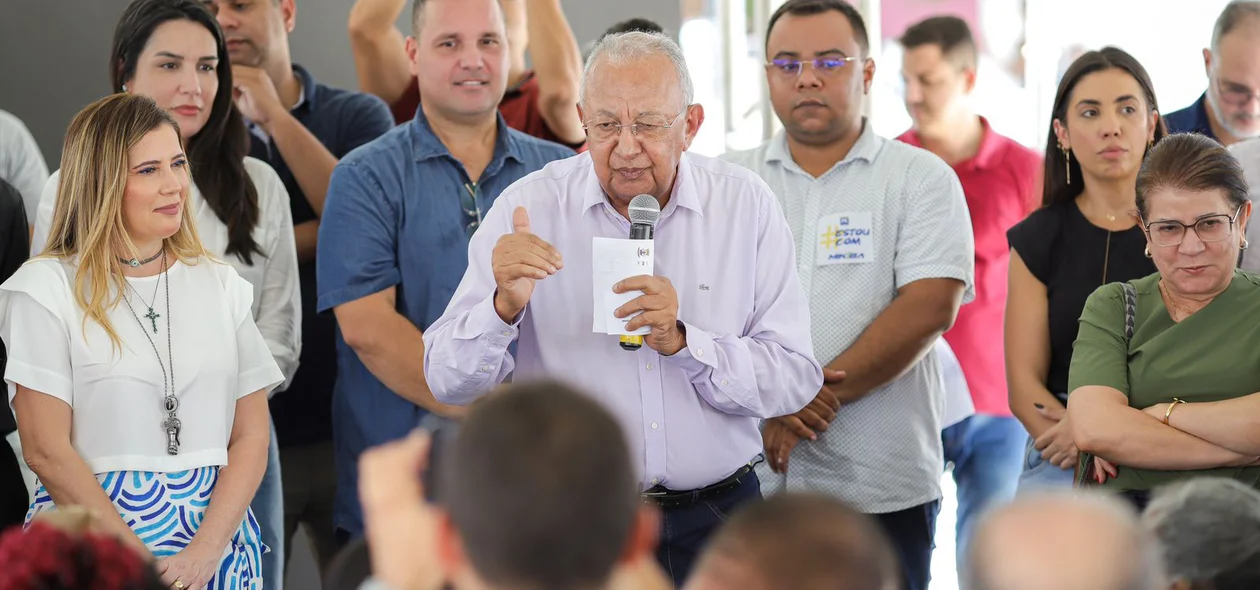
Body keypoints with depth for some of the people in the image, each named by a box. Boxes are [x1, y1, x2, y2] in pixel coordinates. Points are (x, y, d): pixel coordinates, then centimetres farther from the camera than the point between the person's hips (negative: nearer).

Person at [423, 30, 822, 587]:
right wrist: (504, 307, -29)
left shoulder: (746, 205, -4)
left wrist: (682, 341, -23)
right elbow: (448, 382, -10)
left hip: (713, 519, 1)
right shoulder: (527, 208, -6)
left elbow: (796, 380, -9)